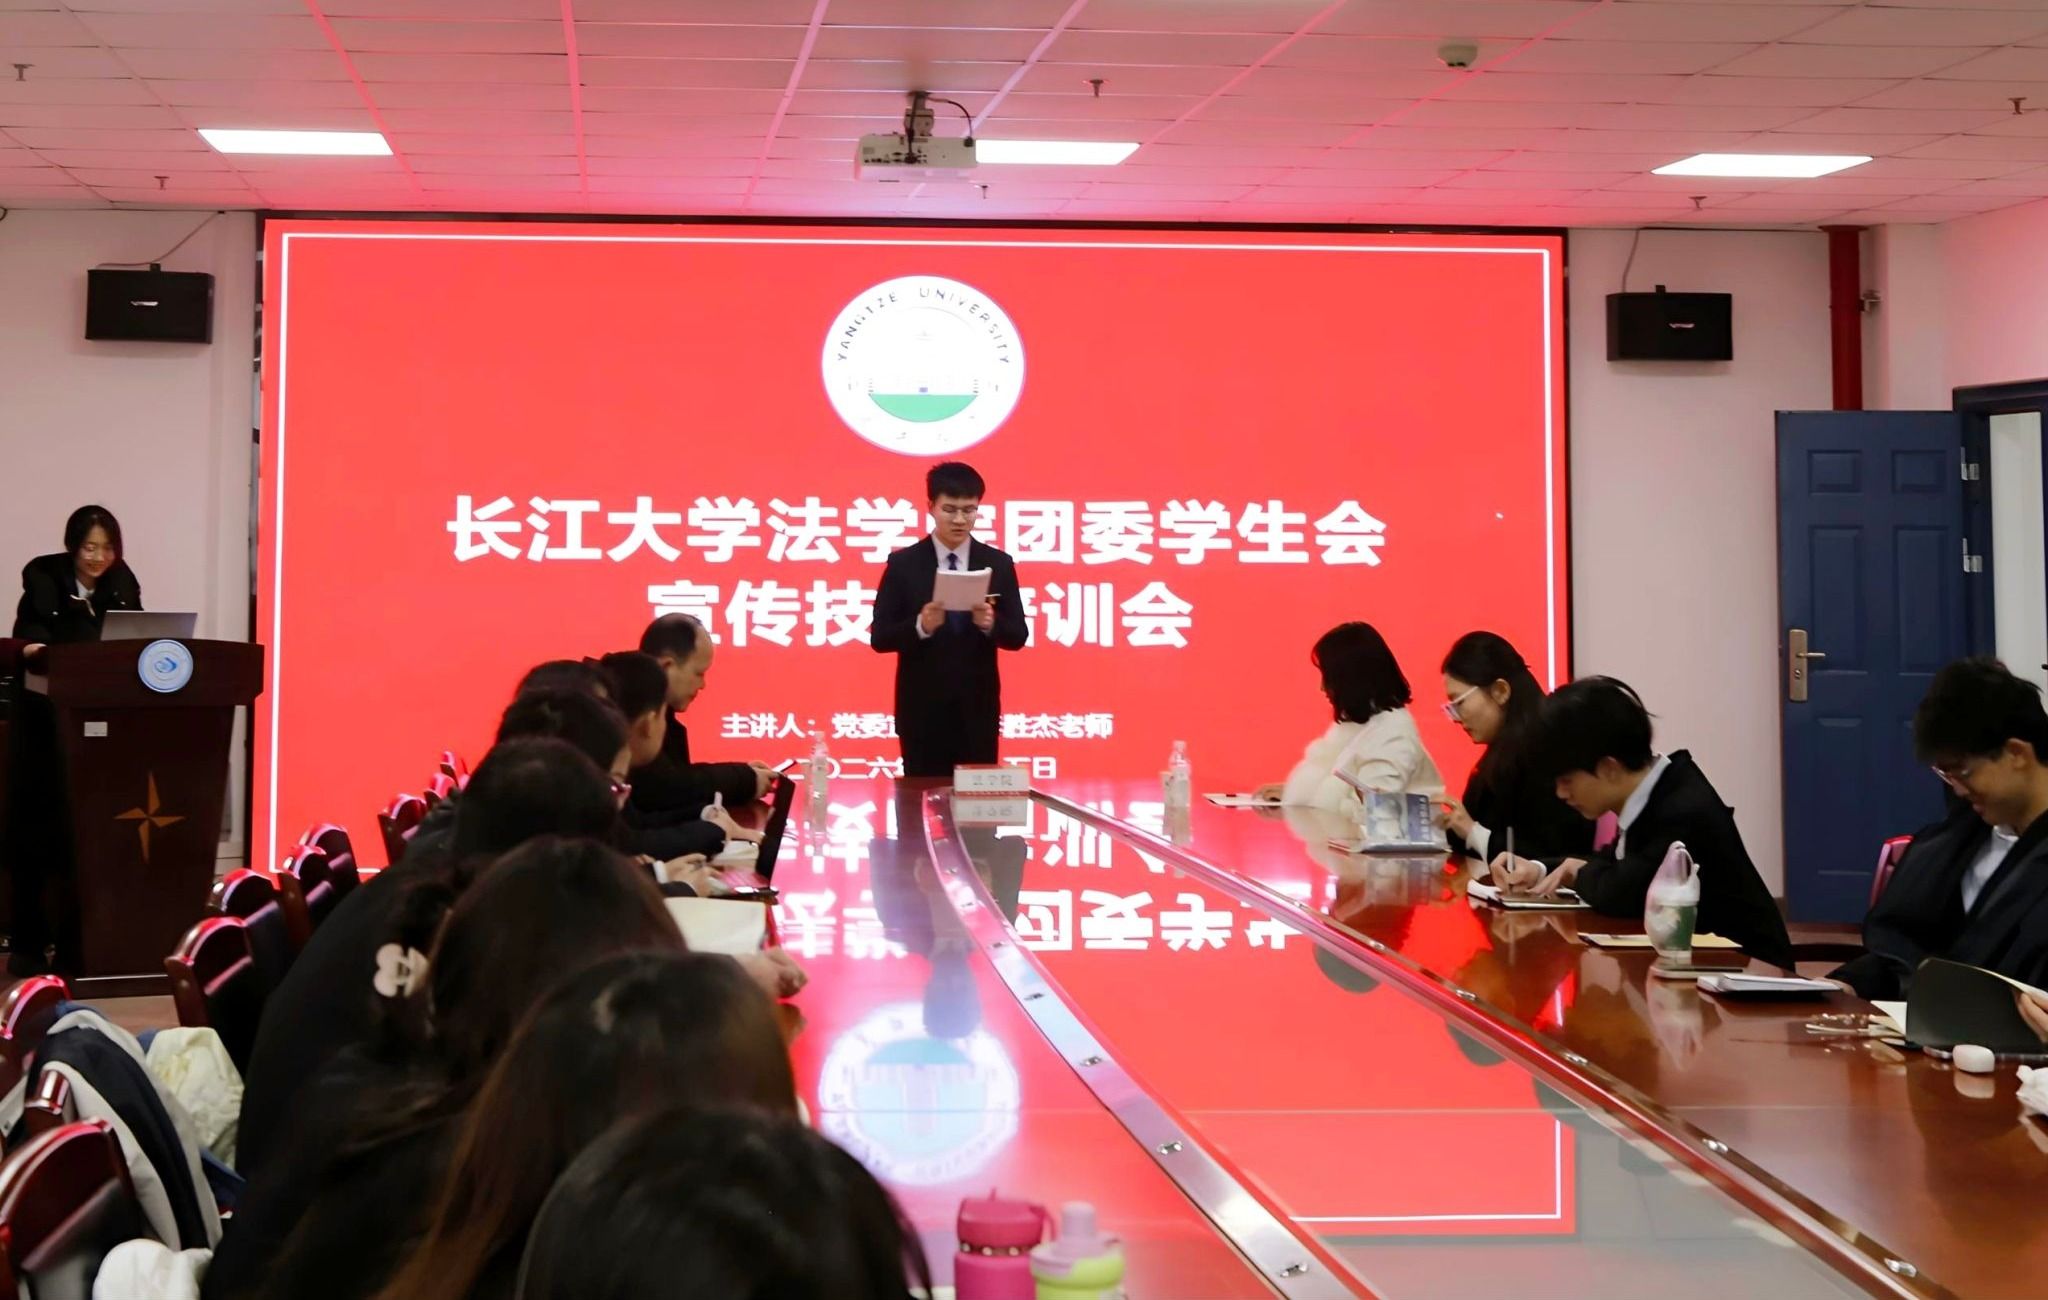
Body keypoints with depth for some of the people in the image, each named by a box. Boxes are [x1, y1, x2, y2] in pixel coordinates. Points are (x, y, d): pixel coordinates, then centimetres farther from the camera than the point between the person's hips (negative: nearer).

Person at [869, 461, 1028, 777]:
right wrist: (920, 625, -23)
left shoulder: (998, 564, 4)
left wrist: (991, 623, -19)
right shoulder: (902, 564, -1)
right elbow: (879, 637, -4)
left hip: (977, 710, 2)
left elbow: (1018, 636, 3)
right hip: (922, 711, -1)